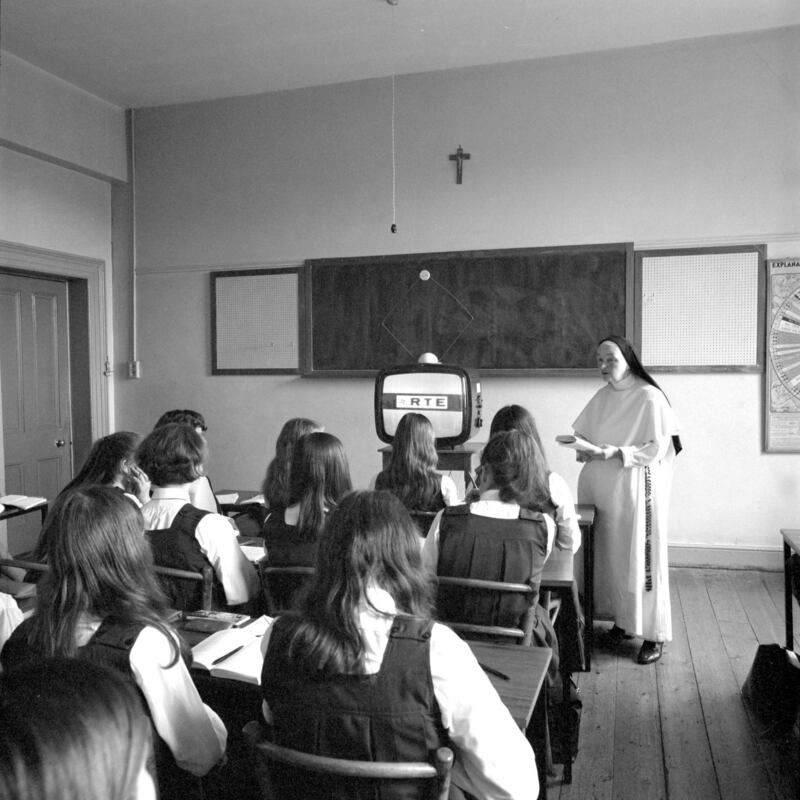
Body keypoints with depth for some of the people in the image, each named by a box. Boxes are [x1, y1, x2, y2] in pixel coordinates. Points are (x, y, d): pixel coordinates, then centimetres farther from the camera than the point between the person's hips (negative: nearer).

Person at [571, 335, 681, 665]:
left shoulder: (650, 397, -8)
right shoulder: (602, 397, 10)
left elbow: (656, 449, -12)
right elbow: (581, 434, 13)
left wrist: (616, 453, -22)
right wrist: (583, 449, -9)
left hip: (636, 488, -6)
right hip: (600, 487, 6)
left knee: (639, 559, -1)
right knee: (608, 556, 9)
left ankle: (653, 634, 9)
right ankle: (622, 619, 24)